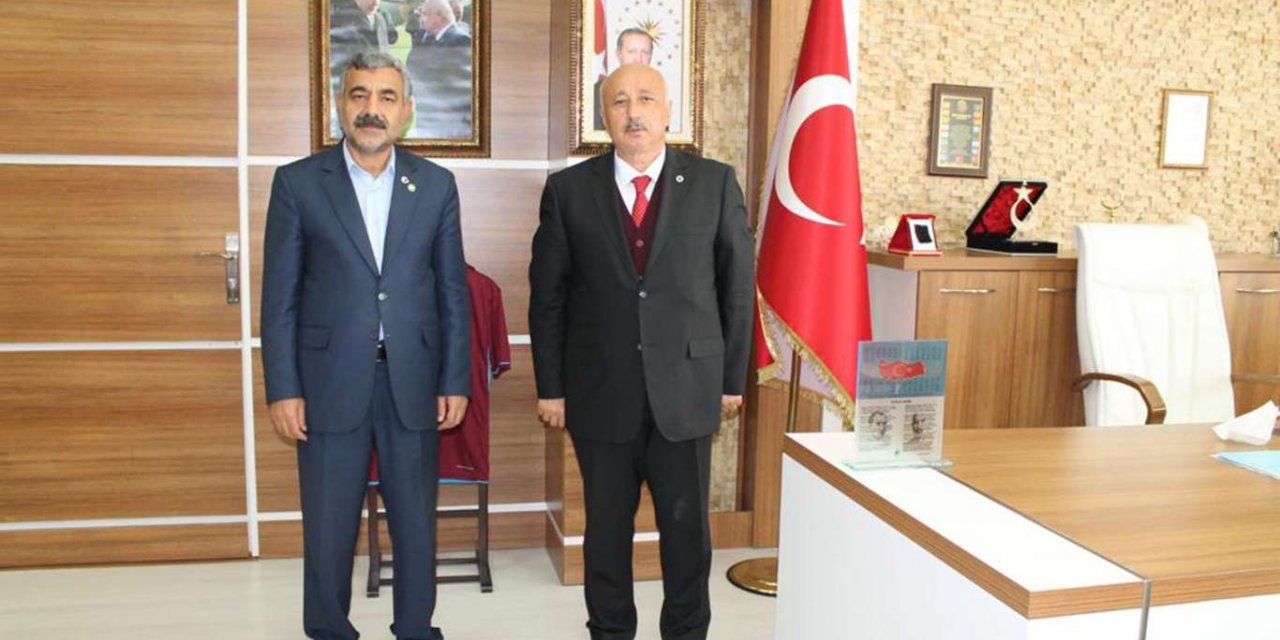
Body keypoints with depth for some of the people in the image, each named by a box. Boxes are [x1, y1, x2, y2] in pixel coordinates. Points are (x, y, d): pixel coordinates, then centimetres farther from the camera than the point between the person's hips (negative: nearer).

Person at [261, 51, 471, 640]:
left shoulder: (436, 185, 5)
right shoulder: (298, 182, 0)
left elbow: (453, 291, 5)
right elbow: (279, 296, -1)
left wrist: (455, 381, 1)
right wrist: (282, 388, -5)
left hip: (413, 382, 2)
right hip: (330, 382, -1)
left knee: (416, 524, 12)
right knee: (328, 527, 10)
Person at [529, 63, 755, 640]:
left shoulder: (715, 183, 0)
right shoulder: (568, 190, 1)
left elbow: (738, 286, 4)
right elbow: (547, 296, 3)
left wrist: (733, 377, 4)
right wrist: (550, 386, 2)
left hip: (686, 389, 0)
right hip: (600, 392, 1)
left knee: (687, 525, 9)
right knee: (607, 525, 13)